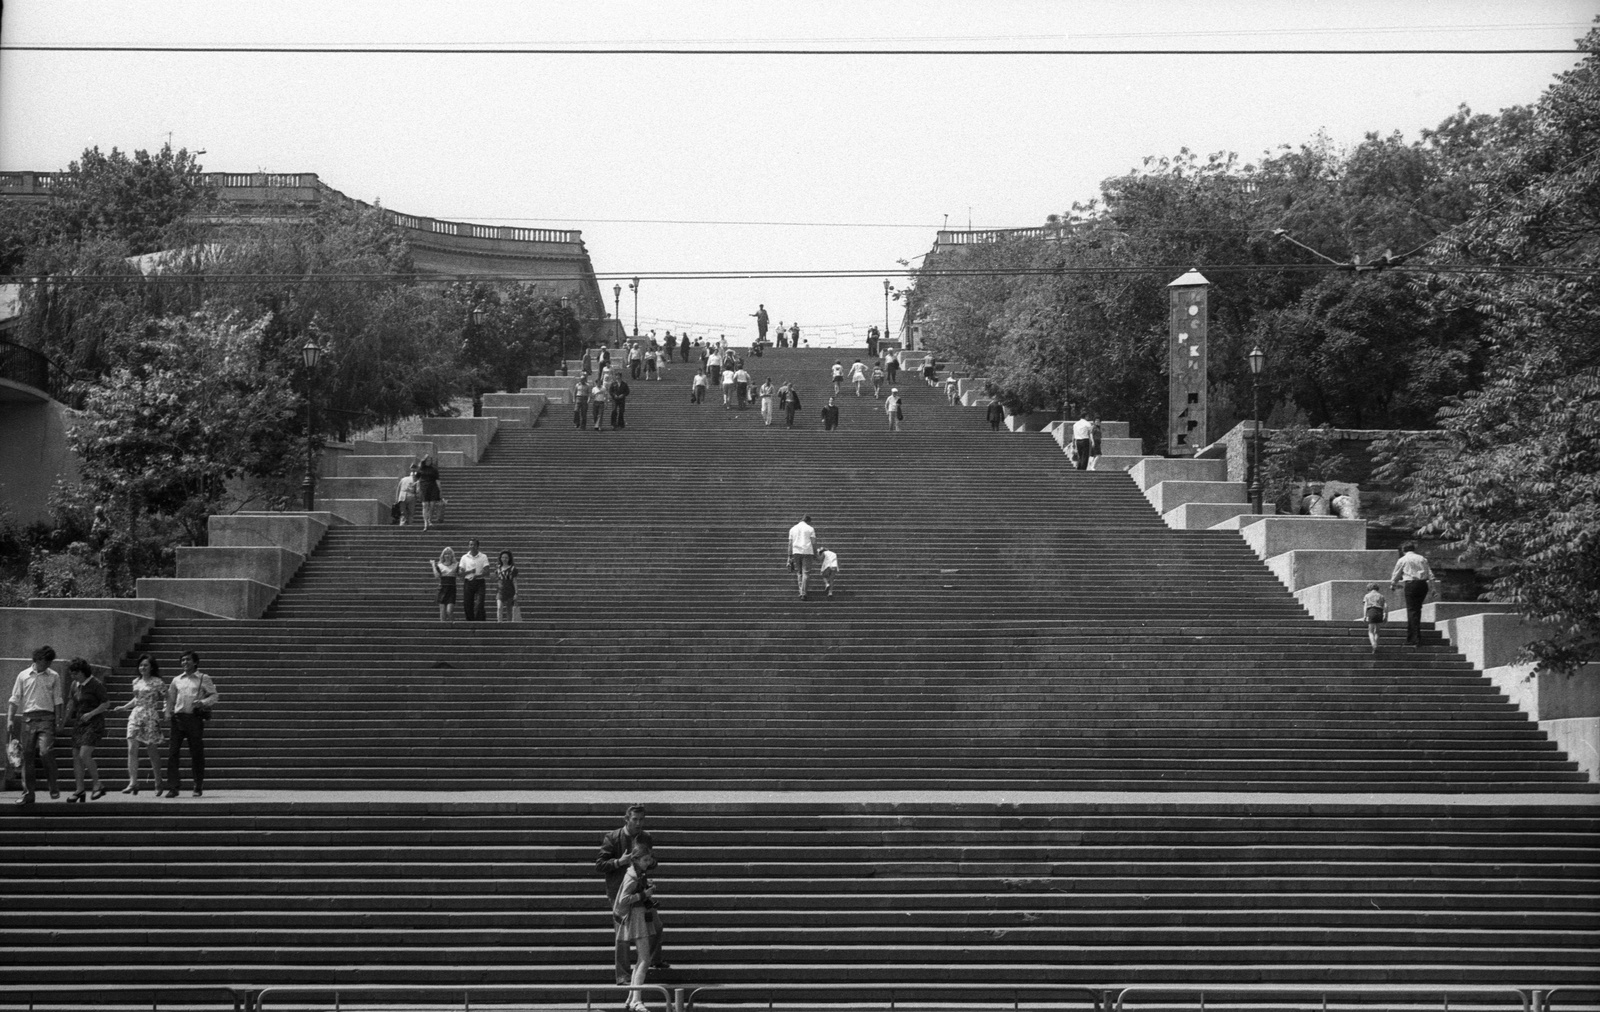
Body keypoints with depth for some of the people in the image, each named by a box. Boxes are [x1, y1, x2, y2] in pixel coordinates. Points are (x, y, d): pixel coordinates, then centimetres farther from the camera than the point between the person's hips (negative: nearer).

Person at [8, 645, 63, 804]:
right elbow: (15, 699, 8)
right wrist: (10, 719, -1)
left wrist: (58, 719, 1)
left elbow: (57, 700, 9)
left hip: (46, 718, -2)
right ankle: (27, 794, 8)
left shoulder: (54, 677, 7)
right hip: (27, 718, 2)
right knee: (27, 756, 2)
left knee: (46, 752, -18)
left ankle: (53, 787, -1)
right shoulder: (23, 676, 8)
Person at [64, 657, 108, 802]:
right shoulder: (75, 685, 9)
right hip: (79, 723, 7)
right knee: (76, 756, 3)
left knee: (84, 754, -19)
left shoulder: (96, 684, -11)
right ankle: (79, 790, 9)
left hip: (94, 723, -7)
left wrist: (91, 714, -17)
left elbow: (106, 703, -10)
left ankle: (97, 785, -6)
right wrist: (68, 715, 9)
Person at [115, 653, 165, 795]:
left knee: (152, 751, 2)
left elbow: (166, 698, -2)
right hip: (135, 715, 4)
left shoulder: (157, 682, -3)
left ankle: (158, 783, 17)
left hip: (151, 717, -4)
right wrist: (124, 707, 19)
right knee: (132, 749, -10)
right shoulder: (136, 682, 13)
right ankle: (133, 782, -13)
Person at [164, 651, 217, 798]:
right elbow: (170, 698, 21)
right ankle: (173, 787, -6)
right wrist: (168, 713, 6)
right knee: (172, 752, -7)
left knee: (196, 753, 1)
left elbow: (214, 696, 3)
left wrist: (202, 702, -14)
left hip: (195, 718, -3)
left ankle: (198, 787, 13)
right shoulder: (177, 680, 15)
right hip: (178, 718, 3)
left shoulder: (203, 678, 5)